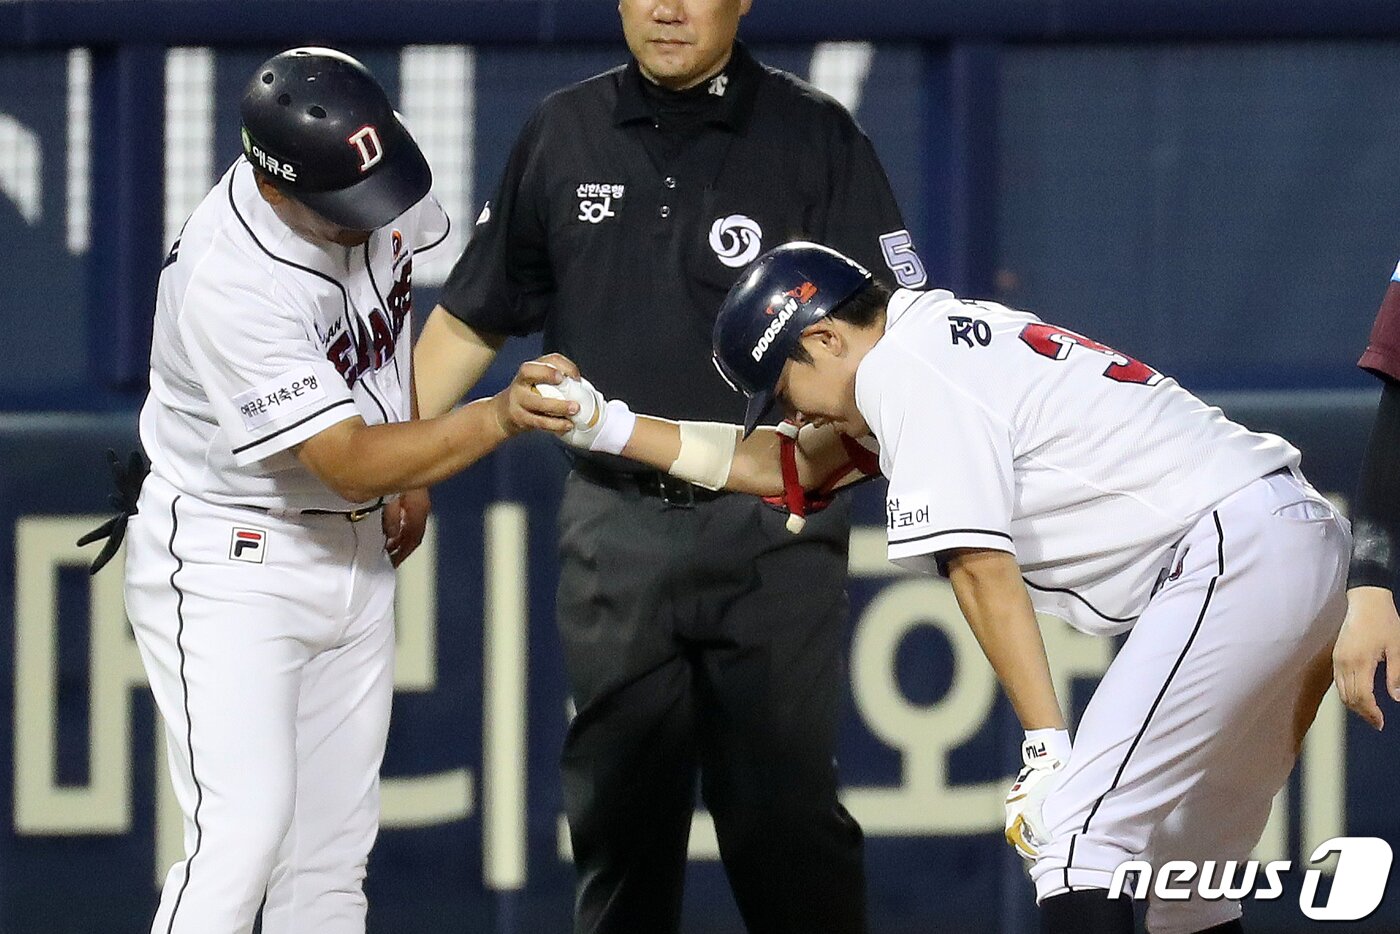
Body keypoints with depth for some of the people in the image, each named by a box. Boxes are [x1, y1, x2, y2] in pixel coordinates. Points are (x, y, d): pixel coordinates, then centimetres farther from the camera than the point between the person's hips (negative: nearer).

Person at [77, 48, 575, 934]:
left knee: (333, 857, 8)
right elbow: (349, 462, -31)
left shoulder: (380, 184, -9)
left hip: (356, 557, 7)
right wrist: (497, 418, -43)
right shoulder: (227, 284, -31)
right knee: (245, 834, -19)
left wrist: (413, 470, 15)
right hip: (230, 564, -7)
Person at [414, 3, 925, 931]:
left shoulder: (815, 136, -1)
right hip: (615, 530, 3)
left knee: (783, 814, -5)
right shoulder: (562, 137, 8)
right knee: (620, 816, 7)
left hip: (772, 531, -3)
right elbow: (469, 322, 15)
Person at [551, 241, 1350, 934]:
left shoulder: (904, 369, -6)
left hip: (1237, 552, -10)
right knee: (1179, 863, 14)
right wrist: (609, 426, 30)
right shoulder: (940, 338, 22)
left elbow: (982, 569, -13)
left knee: (1078, 833, -14)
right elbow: (788, 469, 31)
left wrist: (1047, 751, -16)